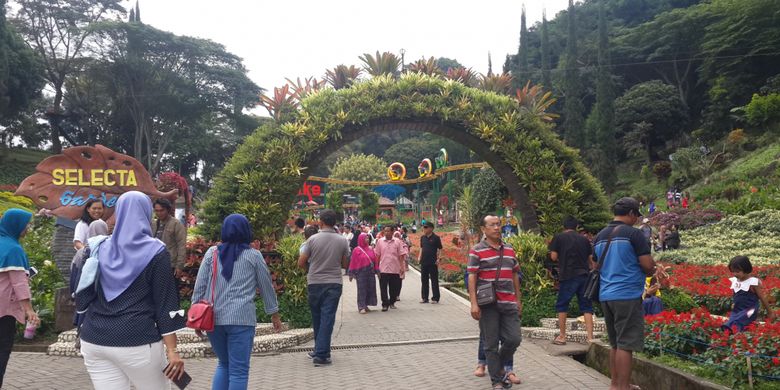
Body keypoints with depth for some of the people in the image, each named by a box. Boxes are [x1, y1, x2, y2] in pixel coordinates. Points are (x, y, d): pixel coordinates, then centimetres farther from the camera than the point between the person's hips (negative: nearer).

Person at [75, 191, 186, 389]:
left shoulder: (100, 248, 7)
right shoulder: (155, 252, -6)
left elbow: (83, 296, 9)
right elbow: (165, 303, -10)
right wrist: (172, 350, -9)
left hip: (95, 340, 5)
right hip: (137, 342, -4)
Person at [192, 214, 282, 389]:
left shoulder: (212, 253, 8)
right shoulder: (253, 255, 4)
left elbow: (199, 286, 6)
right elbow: (266, 287, 10)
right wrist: (275, 315, 21)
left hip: (212, 318, 3)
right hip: (241, 319, -3)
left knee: (223, 364, 21)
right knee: (238, 370, 2)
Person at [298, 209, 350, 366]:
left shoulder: (313, 239, -6)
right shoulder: (342, 241, -2)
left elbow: (301, 263, -3)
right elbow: (344, 264, 7)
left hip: (315, 283, 0)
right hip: (334, 283, 0)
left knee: (317, 318, 14)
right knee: (327, 318, 0)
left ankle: (320, 351, 26)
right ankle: (321, 354, -6)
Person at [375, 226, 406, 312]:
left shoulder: (397, 241, 1)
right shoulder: (380, 241, 3)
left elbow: (401, 255, 2)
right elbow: (377, 255, 7)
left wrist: (402, 267, -4)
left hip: (395, 269, 0)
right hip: (383, 269, 0)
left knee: (394, 288, 9)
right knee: (383, 288, -2)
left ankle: (392, 303, 25)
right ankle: (385, 304, 4)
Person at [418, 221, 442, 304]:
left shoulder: (436, 238, -7)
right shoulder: (422, 237, 10)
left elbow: (439, 249, -5)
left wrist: (438, 259, -12)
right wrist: (419, 257, 10)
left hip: (433, 263, -6)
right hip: (423, 262, 6)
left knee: (434, 280, 1)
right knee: (424, 280, 11)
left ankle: (435, 298, 8)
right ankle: (425, 298, 19)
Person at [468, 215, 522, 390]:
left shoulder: (509, 249, 12)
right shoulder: (477, 251, -5)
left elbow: (514, 275, 18)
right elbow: (472, 278, -8)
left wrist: (518, 299, 17)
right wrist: (474, 304, -14)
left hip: (509, 303, 5)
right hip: (488, 304, -5)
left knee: (514, 339, 3)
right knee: (491, 344, 3)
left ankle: (499, 366, 30)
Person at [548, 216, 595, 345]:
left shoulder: (559, 237, 1)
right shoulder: (584, 239, 10)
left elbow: (553, 257, -3)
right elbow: (591, 259, 11)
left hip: (567, 276, -3)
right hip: (584, 275, 3)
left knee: (562, 305, 8)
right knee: (586, 307, 6)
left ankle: (562, 337, 9)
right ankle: (590, 337, -1)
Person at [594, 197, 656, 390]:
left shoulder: (600, 236, 12)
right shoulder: (633, 233, -9)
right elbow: (649, 266, -11)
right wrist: (647, 271, 12)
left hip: (606, 295, 7)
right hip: (627, 296, -7)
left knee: (615, 343, 16)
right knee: (625, 344, -3)